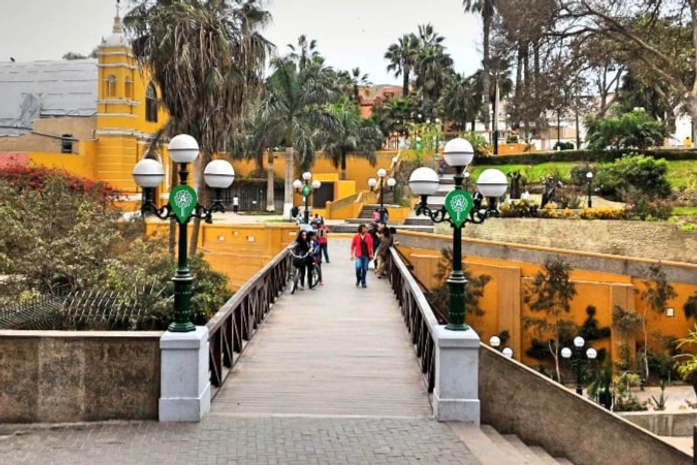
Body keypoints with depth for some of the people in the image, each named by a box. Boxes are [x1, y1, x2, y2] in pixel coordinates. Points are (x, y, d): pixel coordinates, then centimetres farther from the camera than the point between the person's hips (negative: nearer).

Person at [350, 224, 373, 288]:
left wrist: (371, 254, 5)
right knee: (358, 267, -17)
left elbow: (371, 246, 8)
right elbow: (352, 246, 4)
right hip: (359, 255, -2)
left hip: (366, 255, 2)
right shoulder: (356, 237, -2)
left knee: (365, 269, 5)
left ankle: (363, 282, 20)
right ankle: (358, 279, 9)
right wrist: (352, 254, 2)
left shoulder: (368, 236, 3)